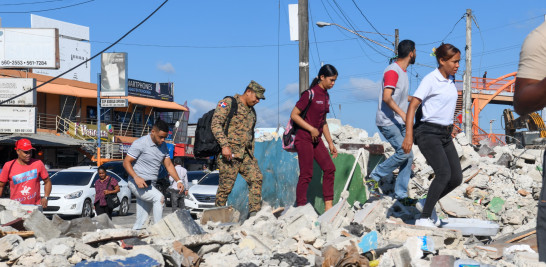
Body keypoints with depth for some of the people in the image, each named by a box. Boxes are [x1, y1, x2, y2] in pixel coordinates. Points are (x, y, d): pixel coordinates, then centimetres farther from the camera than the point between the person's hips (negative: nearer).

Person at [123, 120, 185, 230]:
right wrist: (136, 178, -27)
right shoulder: (140, 143, -12)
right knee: (159, 198, -26)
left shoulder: (163, 146, 10)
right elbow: (126, 162, -12)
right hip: (137, 184, -8)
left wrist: (178, 181, 0)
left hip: (149, 185, 8)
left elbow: (169, 165, 14)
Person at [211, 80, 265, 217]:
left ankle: (255, 212, -6)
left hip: (246, 154, 7)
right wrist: (225, 145, -22)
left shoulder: (252, 111, 22)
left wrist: (251, 153, 21)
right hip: (229, 153, -7)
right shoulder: (228, 103, -4)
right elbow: (215, 124, -14)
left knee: (256, 178, -7)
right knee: (226, 186, -5)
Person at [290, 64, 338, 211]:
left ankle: (328, 207, 5)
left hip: (316, 139, 8)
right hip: (304, 138, -8)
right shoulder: (310, 94, -13)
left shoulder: (326, 96, 12)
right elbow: (294, 115, -14)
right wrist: (311, 129, -17)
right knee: (306, 174, -6)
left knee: (330, 168, 1)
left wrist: (330, 143, 16)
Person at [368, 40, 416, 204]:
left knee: (408, 157, 5)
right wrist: (402, 113, -31)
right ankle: (375, 177, -4)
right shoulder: (392, 71, -15)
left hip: (399, 123, 10)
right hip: (387, 122, -10)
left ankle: (401, 194, 10)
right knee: (404, 152, -18)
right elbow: (387, 98, -26)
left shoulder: (403, 72, 16)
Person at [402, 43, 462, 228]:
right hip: (429, 133, -8)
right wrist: (408, 135, -24)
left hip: (445, 134, 8)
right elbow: (412, 106, -17)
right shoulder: (430, 80, -11)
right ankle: (424, 218, -13)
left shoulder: (451, 80, 13)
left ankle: (427, 204, 21)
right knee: (444, 173, -21)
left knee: (457, 178, 2)